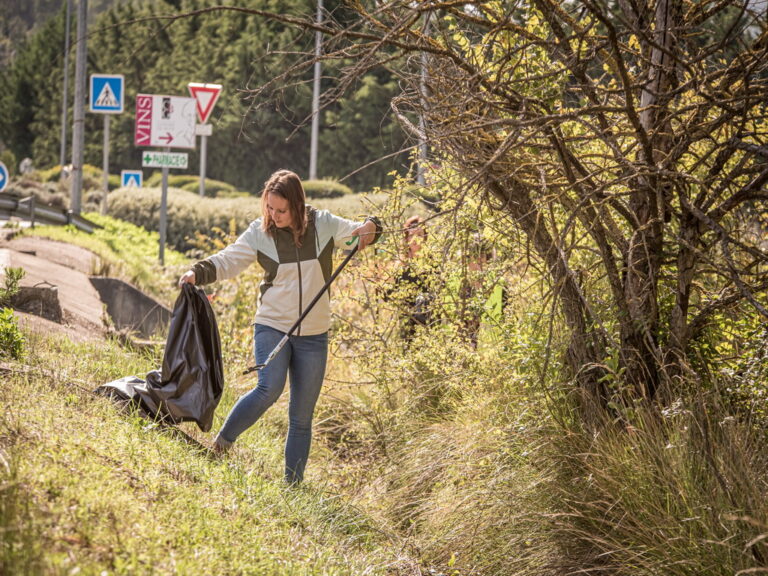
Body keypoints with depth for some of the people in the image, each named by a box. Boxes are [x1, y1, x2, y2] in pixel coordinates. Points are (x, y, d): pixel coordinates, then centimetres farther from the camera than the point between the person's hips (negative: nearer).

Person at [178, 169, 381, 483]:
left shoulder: (324, 224, -3)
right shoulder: (259, 232, -5)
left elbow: (359, 234, 6)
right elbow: (228, 260, -5)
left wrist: (370, 228, -17)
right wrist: (199, 273, -22)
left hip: (313, 335, 2)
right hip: (272, 326, -2)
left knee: (302, 417, 7)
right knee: (270, 388, -26)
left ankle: (293, 484, 17)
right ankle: (222, 441, -7)